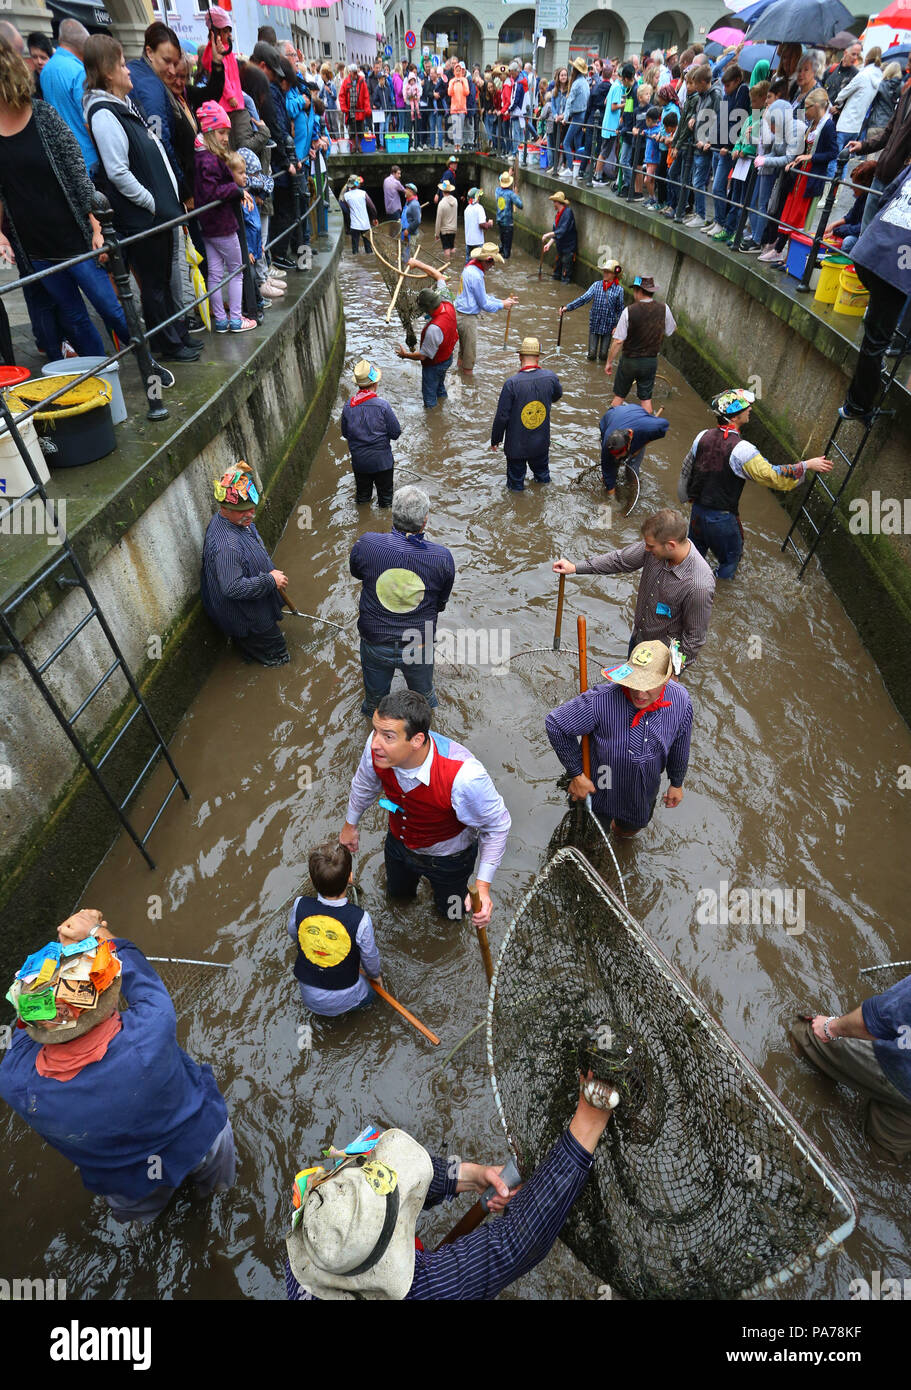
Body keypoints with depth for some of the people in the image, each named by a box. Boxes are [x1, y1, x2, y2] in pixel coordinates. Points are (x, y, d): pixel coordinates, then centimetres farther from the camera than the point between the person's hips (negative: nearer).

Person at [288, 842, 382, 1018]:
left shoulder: (300, 905, -22)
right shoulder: (360, 919, -29)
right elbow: (370, 958, -10)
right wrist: (375, 974, 14)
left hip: (308, 997, 2)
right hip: (344, 999, -2)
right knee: (369, 993, 30)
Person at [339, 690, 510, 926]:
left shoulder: (464, 776, -47)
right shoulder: (377, 746, -32)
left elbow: (497, 825, -26)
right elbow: (365, 783, -6)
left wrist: (483, 885, -27)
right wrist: (350, 824, 11)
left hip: (448, 858, -3)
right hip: (399, 842, 4)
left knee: (451, 913, 26)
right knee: (398, 893, 33)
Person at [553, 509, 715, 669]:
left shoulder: (699, 586, -37)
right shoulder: (656, 546, -20)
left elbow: (695, 637, -25)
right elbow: (620, 560, -3)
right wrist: (576, 568, -2)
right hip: (638, 638, 6)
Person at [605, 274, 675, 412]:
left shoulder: (629, 311, -18)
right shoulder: (664, 309, -6)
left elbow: (618, 341, -17)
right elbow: (669, 332, 8)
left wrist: (609, 362, -8)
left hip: (629, 360, -3)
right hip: (651, 361, 3)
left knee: (619, 396, 12)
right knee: (646, 398, 13)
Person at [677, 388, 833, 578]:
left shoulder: (703, 437, -4)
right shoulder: (741, 449, -24)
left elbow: (686, 471, 9)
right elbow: (772, 476, -26)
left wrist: (688, 496, 26)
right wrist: (806, 465, -15)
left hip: (697, 510, 6)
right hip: (722, 518, -5)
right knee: (730, 558, 19)